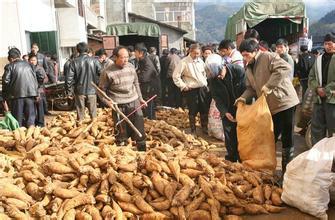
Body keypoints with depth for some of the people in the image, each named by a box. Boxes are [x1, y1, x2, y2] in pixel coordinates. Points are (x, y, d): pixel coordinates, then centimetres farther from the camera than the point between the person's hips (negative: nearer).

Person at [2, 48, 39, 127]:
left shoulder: (9, 66, 1)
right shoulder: (27, 64, 13)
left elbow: (5, 81, -5)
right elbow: (34, 79, 11)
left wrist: (5, 95, 3)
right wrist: (36, 93, 12)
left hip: (17, 94, -3)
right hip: (30, 93, 3)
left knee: (18, 115, 5)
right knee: (30, 115, 8)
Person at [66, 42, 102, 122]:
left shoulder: (75, 62, -8)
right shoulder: (94, 60, -7)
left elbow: (69, 78, -9)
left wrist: (69, 90, 2)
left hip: (80, 91, 0)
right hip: (92, 90, 0)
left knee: (80, 110, 12)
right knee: (93, 110, 12)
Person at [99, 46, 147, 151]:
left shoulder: (131, 67, 4)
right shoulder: (107, 72, -10)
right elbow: (101, 90, -2)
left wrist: (140, 98, 18)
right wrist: (108, 102, -14)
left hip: (134, 102, 4)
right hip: (119, 106, -4)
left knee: (139, 128, 8)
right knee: (122, 131, 5)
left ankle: (142, 149, 24)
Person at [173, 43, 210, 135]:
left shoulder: (200, 61, 9)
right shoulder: (184, 62, -10)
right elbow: (175, 76, -9)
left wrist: (205, 84, 13)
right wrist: (183, 86, -11)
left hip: (202, 89, 6)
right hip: (191, 90, -5)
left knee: (205, 110, 11)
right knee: (193, 111, 1)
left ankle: (205, 127, 28)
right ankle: (193, 130, 15)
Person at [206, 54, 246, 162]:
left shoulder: (238, 70, -19)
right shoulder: (211, 79, -10)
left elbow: (246, 90, -16)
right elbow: (216, 97, -6)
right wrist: (225, 112, -18)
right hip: (227, 111, 2)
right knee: (229, 137, 6)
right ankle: (231, 159, 19)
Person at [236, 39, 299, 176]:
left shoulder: (268, 57, -11)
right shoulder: (249, 69, 13)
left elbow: (285, 68, -26)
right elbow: (251, 88, 19)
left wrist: (269, 85, -27)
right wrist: (244, 97, -1)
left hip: (284, 103, -7)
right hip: (270, 107, 7)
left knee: (286, 139, 0)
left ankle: (287, 170, 11)